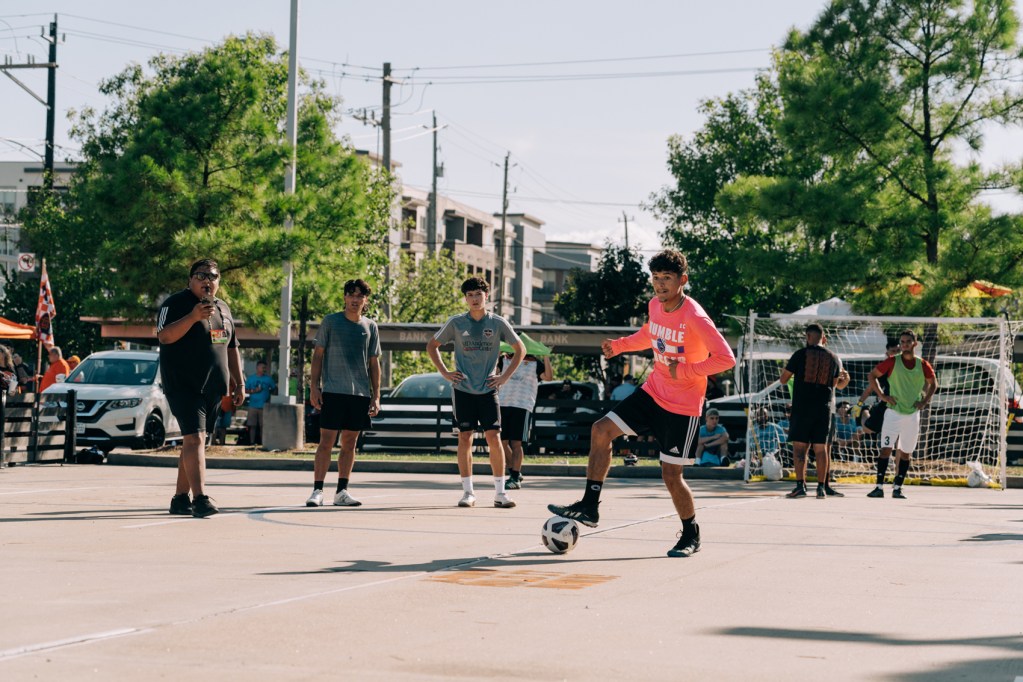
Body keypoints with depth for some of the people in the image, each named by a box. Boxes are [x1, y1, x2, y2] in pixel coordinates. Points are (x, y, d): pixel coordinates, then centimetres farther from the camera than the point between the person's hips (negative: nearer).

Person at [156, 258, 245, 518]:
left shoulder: (223, 309, 18)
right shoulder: (175, 303, -4)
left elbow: (231, 348, 24)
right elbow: (164, 336, -18)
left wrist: (239, 383, 18)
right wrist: (193, 317, -28)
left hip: (212, 388, 7)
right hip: (183, 386, -7)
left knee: (194, 441, 10)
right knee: (194, 438, -17)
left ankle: (180, 498, 17)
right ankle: (200, 498, -25)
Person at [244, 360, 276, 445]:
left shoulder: (268, 379, 8)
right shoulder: (251, 379, 8)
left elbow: (274, 389, 10)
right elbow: (245, 390, 7)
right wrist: (253, 391, -9)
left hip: (264, 406, 0)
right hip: (253, 406, 0)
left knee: (263, 425, -2)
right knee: (252, 425, -2)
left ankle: (263, 442, 3)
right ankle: (252, 442, 2)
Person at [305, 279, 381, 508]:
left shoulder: (370, 327, 11)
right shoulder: (330, 321, 3)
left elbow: (374, 363, 14)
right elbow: (318, 354, 5)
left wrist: (376, 396, 7)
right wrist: (314, 387, -4)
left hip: (360, 394, 3)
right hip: (333, 392, -3)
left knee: (350, 443, 5)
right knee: (326, 441, -6)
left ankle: (342, 491, 11)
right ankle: (317, 491, -5)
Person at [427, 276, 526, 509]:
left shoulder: (498, 323, 1)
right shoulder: (456, 322, 1)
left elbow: (520, 349, 11)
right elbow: (432, 346, 12)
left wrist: (505, 377, 3)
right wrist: (445, 373, 2)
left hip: (488, 390, 0)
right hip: (462, 390, 0)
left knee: (494, 437, -6)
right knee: (465, 438, -1)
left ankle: (500, 492, -1)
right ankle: (468, 492, 6)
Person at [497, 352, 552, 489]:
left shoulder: (534, 363, 8)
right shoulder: (505, 360, 14)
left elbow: (548, 377, -4)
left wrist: (546, 357, -14)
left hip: (523, 407, -4)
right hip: (503, 404, 4)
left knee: (516, 443, -7)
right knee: (502, 442, 6)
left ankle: (515, 478, -3)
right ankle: (513, 472, 22)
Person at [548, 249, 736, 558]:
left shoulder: (694, 317, -23)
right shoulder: (655, 305, 0)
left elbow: (726, 358, -25)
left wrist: (686, 370, -26)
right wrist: (620, 344, 7)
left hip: (683, 405, -7)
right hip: (653, 392, 7)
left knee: (671, 475, -4)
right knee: (601, 430, -3)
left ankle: (691, 536, 20)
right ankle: (589, 507, 4)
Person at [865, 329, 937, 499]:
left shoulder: (923, 365, 2)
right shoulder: (892, 362, -3)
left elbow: (933, 384, 19)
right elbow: (872, 376, 6)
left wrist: (924, 401, 7)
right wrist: (882, 396, -2)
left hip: (913, 414, 2)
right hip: (893, 412, -2)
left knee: (906, 453, 6)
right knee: (886, 449, -10)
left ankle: (897, 488, 13)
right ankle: (879, 487, -9)